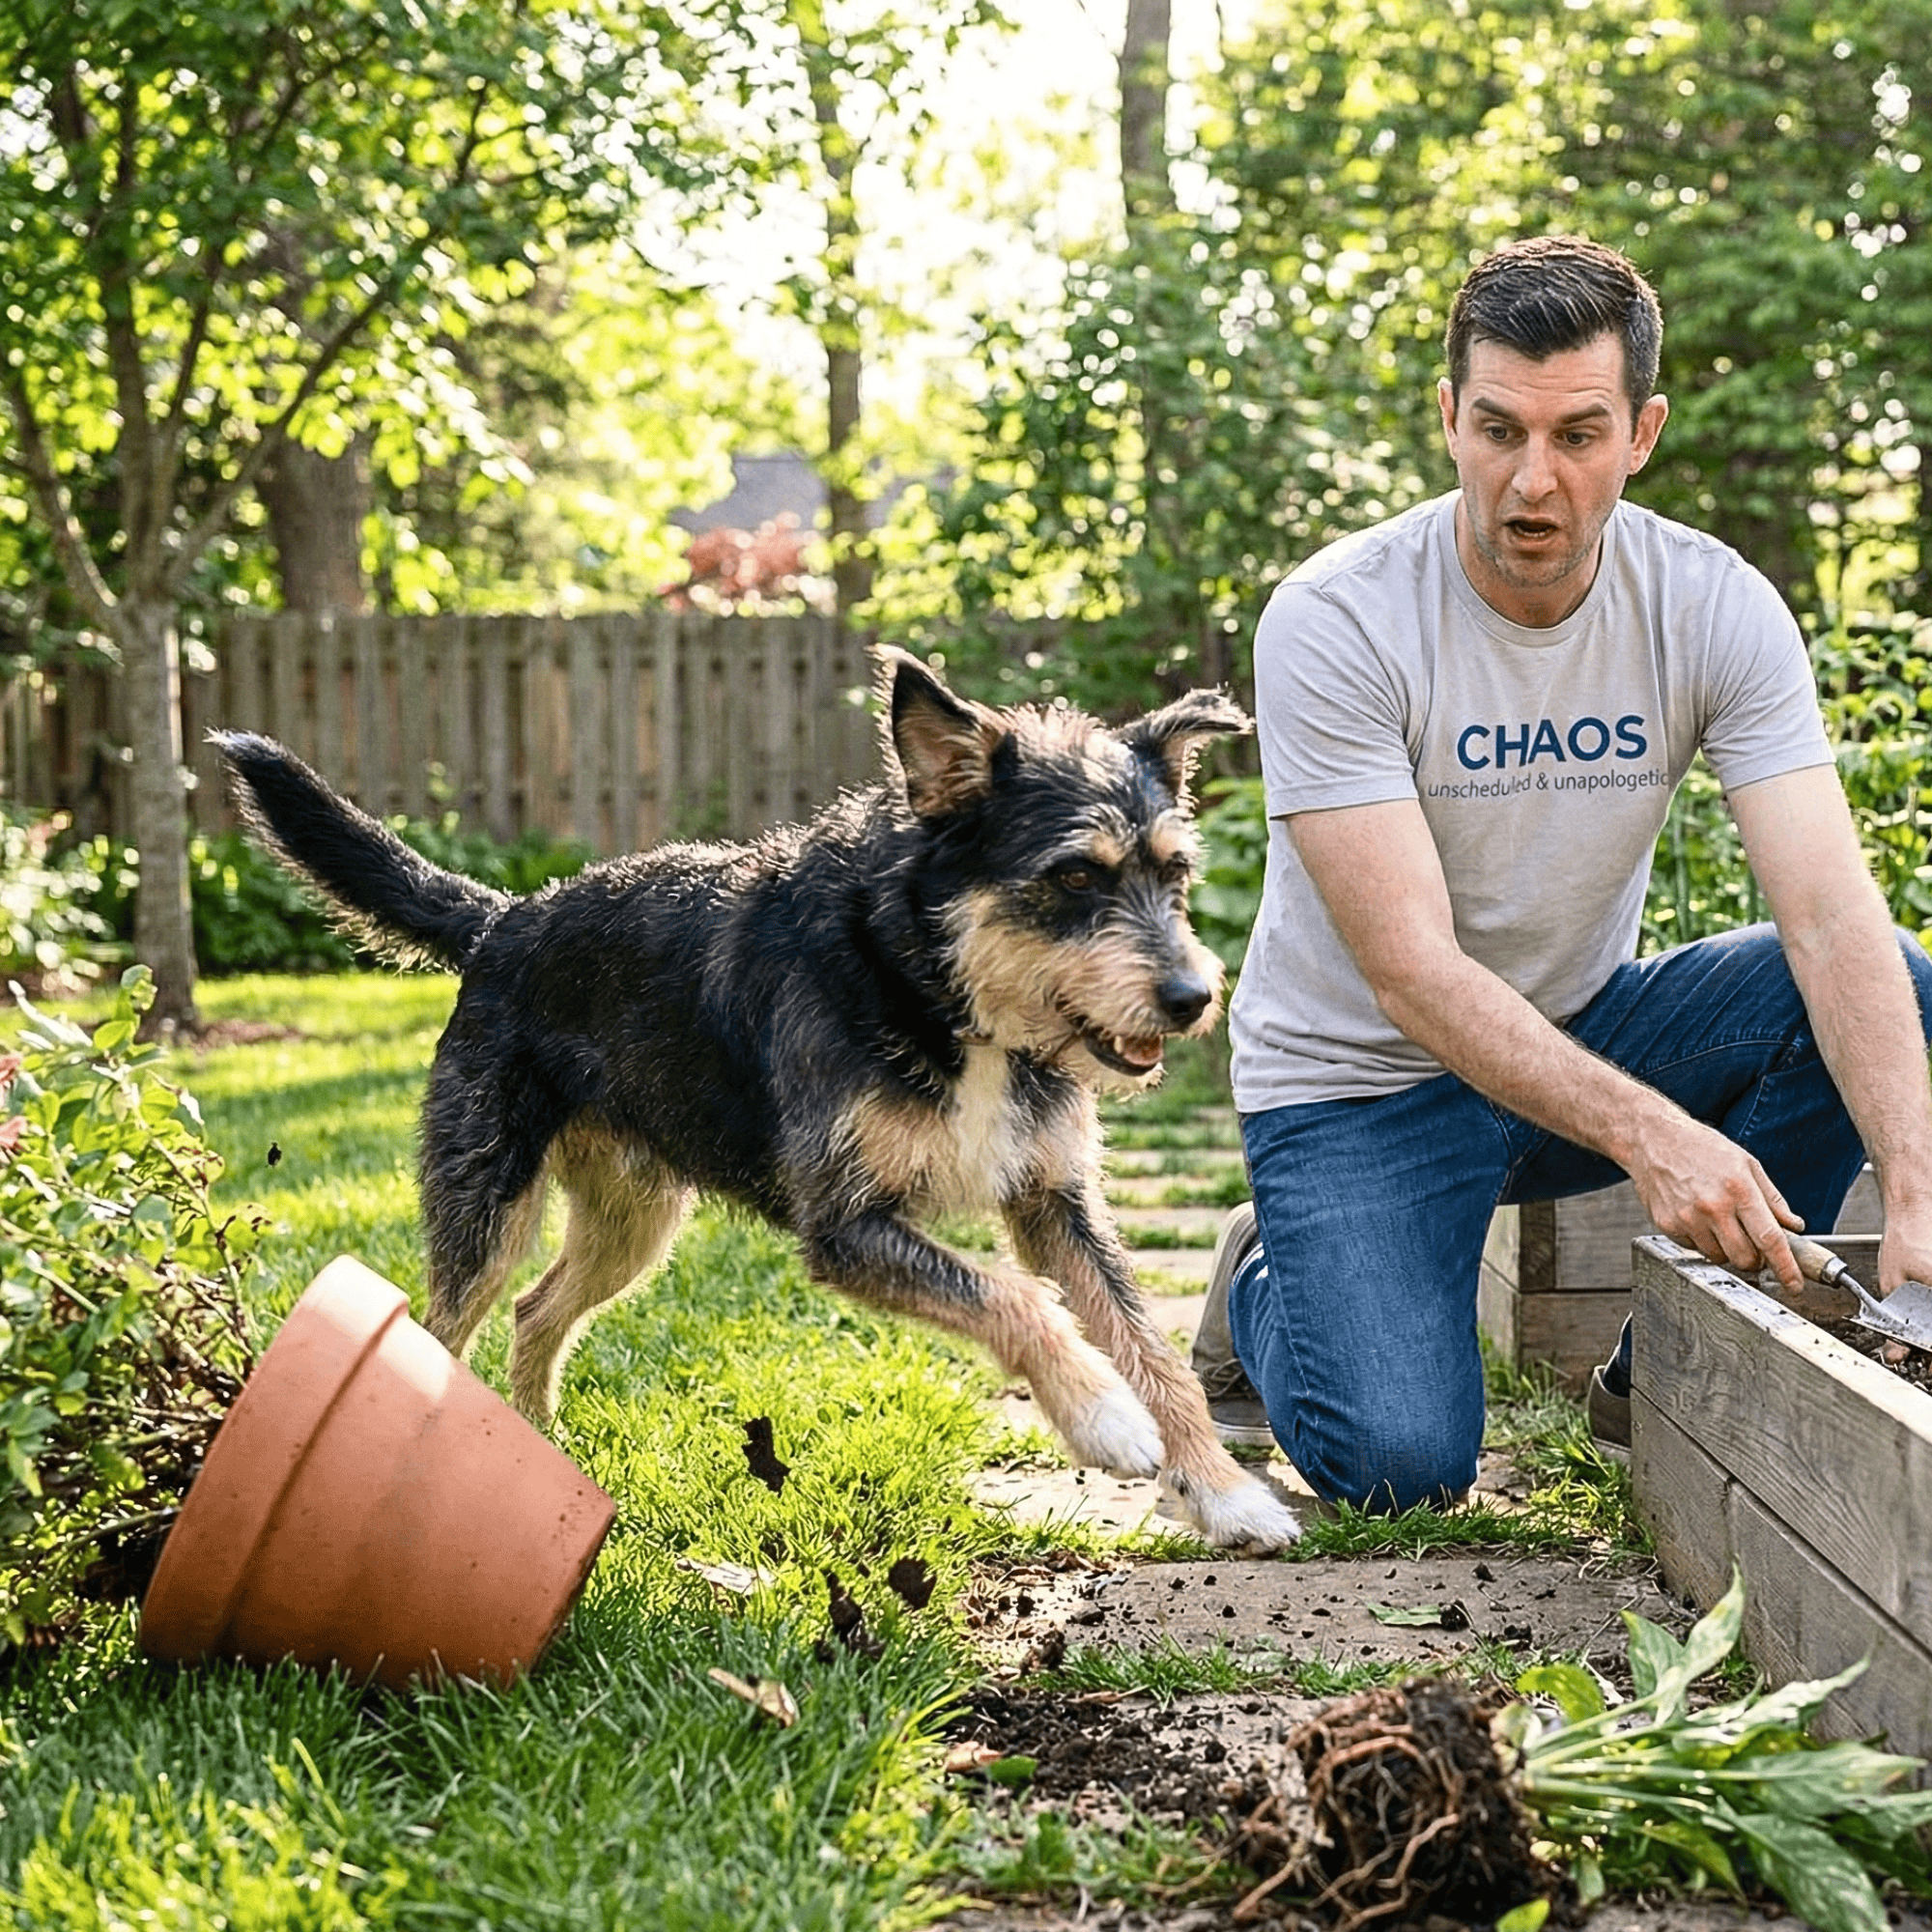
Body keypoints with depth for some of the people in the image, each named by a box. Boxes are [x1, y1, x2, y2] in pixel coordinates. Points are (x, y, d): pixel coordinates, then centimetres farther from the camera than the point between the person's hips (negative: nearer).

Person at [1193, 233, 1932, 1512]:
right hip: (1363, 1082, -4)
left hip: (1582, 1033, 4)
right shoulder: (1334, 623, -22)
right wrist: (1646, 1131, -41)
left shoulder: (1715, 607, -13)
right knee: (1399, 1465, -24)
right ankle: (1270, 1289, 13)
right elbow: (1412, 974, -27)